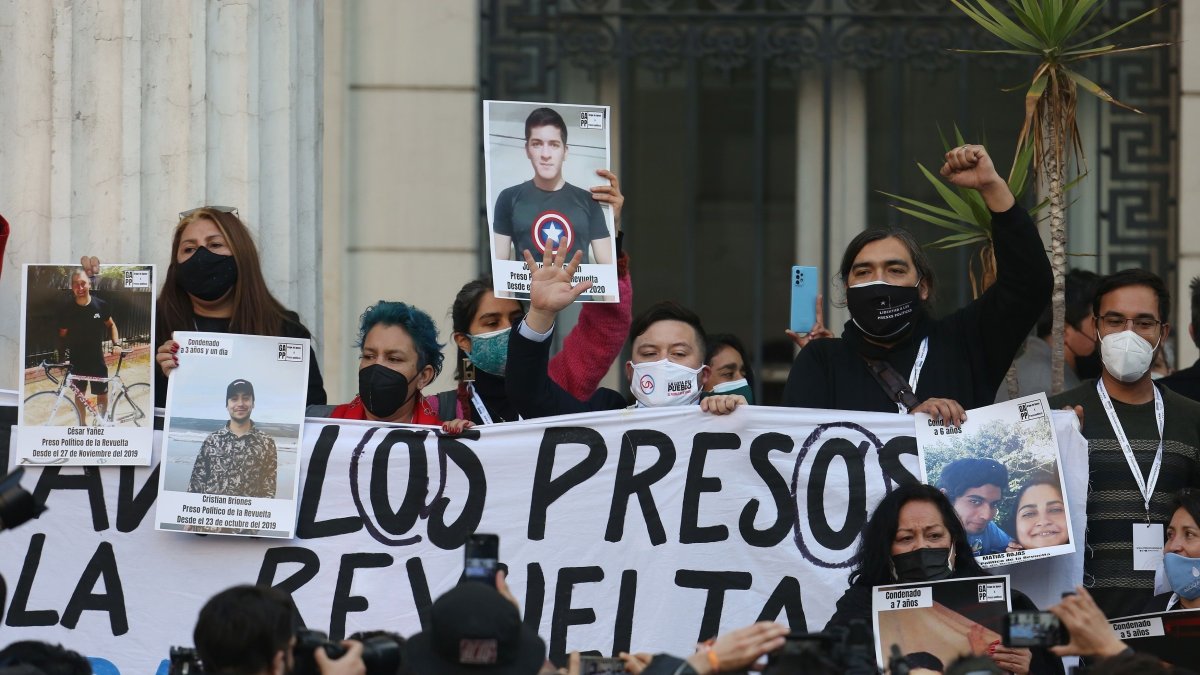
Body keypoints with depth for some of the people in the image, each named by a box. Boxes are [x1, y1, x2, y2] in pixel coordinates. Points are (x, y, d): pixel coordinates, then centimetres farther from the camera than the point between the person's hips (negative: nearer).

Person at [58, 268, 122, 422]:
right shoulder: (68, 310, -9)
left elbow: (111, 325, 7)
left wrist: (116, 343, -7)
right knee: (79, 394, 11)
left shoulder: (100, 305, -7)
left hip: (97, 359, 0)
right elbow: (63, 335, 0)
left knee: (102, 394, 4)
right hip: (77, 359, 0)